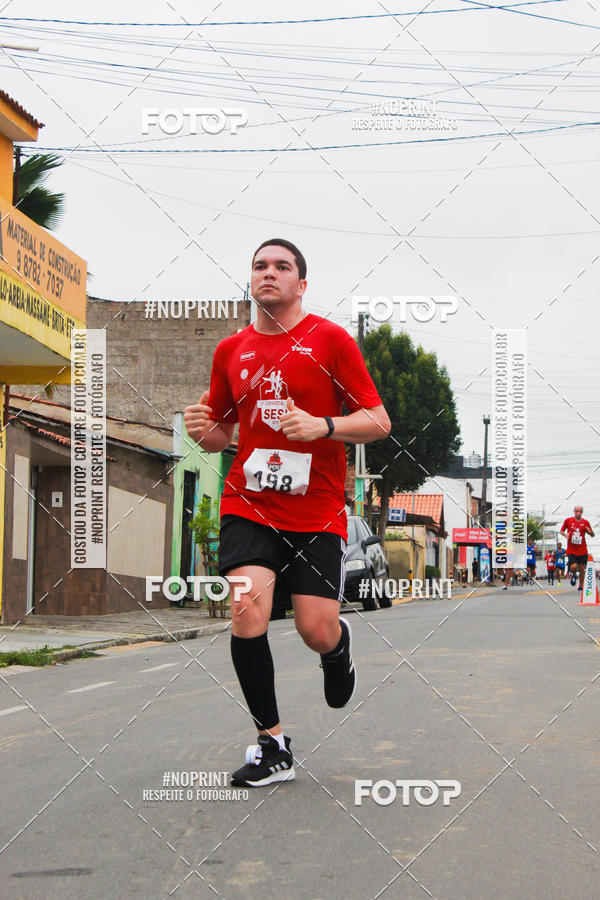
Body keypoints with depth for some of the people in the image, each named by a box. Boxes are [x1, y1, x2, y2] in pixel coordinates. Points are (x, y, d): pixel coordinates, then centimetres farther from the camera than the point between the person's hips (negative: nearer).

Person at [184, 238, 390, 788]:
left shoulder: (330, 340, -2)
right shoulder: (231, 350, 10)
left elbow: (379, 422, -3)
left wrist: (322, 425, -20)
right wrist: (204, 429, -3)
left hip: (317, 511, -2)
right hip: (248, 505, 3)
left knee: (316, 631, -7)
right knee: (247, 612, -16)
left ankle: (340, 647, 34)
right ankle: (272, 746, -2)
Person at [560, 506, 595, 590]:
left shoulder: (585, 522, 2)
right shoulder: (568, 520, 0)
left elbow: (592, 535, 9)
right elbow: (561, 531, 11)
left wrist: (590, 532, -15)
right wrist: (565, 534, -11)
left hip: (582, 550, 2)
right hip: (571, 550, -2)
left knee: (582, 568, 4)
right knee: (573, 566, -17)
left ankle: (581, 585, 22)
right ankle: (573, 575, 18)